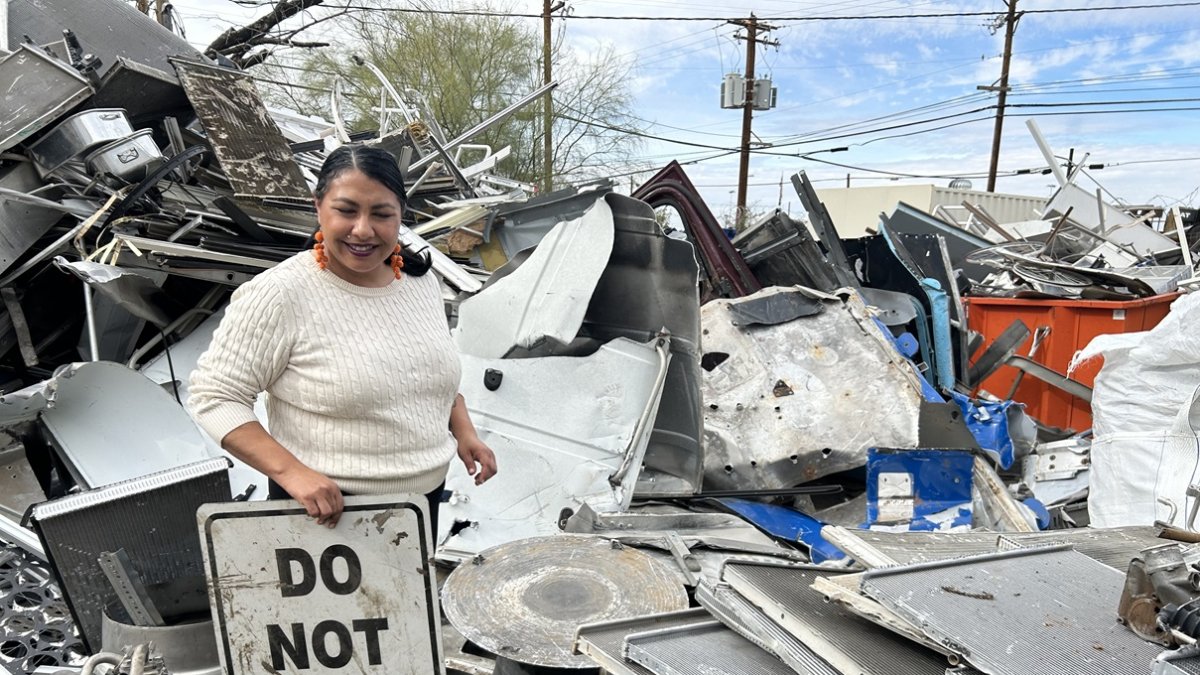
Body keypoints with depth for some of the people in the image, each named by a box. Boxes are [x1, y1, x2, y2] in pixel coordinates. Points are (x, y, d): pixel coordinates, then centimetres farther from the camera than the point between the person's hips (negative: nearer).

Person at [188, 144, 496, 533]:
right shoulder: (280, 295, -19)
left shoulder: (420, 280, 0)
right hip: (327, 508, -6)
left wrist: (463, 430, 1)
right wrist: (291, 471, -27)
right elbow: (215, 395, -17)